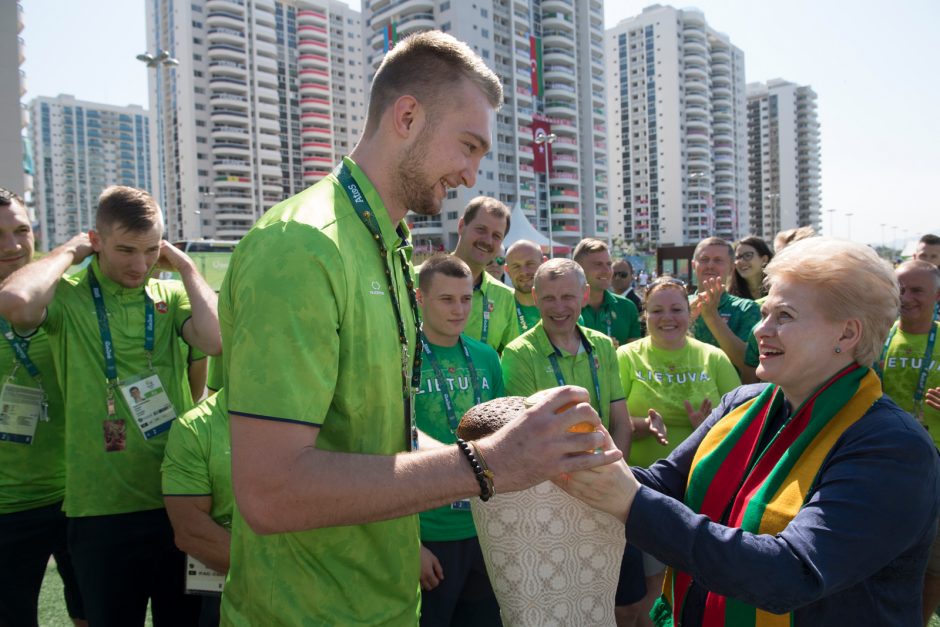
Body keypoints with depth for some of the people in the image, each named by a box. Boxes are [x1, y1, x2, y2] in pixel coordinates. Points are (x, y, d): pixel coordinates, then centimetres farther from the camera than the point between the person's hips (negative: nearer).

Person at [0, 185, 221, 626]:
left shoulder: (172, 295, 3)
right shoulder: (67, 296, -4)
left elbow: (217, 340, -16)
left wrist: (186, 267, -8)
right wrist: (69, 251, -11)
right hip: (102, 511, -2)